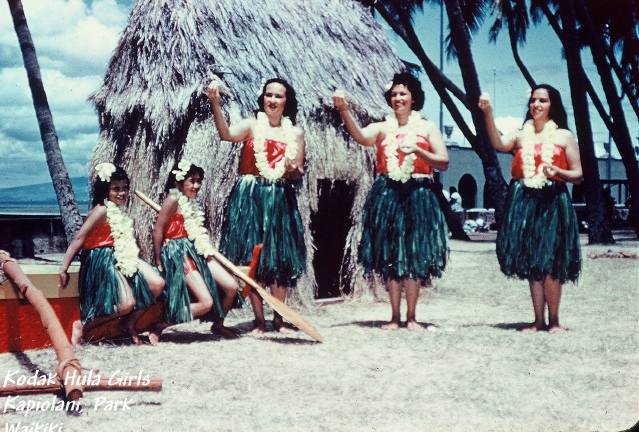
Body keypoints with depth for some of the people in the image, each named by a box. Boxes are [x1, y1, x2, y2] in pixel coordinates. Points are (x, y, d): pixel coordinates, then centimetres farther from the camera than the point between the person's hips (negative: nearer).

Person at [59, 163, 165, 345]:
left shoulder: (119, 212, 15)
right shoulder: (102, 211, -13)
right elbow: (79, 238, -18)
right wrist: (64, 269, -22)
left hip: (121, 258, 9)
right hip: (102, 260, -9)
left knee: (157, 284, -3)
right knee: (126, 304, -23)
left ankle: (129, 324, 12)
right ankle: (83, 326, -6)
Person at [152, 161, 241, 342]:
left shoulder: (192, 203, 15)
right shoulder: (174, 200, -11)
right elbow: (157, 231, -12)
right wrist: (158, 262, -9)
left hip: (197, 252, 9)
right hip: (178, 253, -8)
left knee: (232, 287, 2)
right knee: (205, 303, -17)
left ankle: (218, 325, 24)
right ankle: (160, 326, -7)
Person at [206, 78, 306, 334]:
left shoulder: (295, 133, 11)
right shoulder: (252, 125, 3)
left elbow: (299, 174, 12)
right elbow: (227, 134, -18)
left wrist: (293, 170, -11)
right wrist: (215, 103, -30)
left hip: (281, 200, 2)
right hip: (250, 197, -2)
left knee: (280, 258, 1)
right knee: (251, 257, -3)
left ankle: (278, 318, 13)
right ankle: (259, 319, 5)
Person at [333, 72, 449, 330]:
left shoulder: (427, 127, 9)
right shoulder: (382, 128, 9)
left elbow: (443, 163, 3)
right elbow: (360, 136, -14)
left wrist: (417, 150, -12)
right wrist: (344, 111, -29)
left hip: (417, 196, -1)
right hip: (386, 195, 1)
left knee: (414, 256, -2)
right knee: (389, 257, 1)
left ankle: (411, 317, 6)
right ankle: (394, 317, 8)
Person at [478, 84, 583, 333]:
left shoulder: (564, 136, 7)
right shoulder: (521, 135, 12)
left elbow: (578, 175, 6)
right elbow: (499, 144, -10)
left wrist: (558, 172, -14)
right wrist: (487, 113, -21)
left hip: (552, 203, -2)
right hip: (523, 202, 2)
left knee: (551, 263, -7)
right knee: (530, 264, 4)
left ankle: (554, 320, 5)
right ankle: (539, 320, 12)